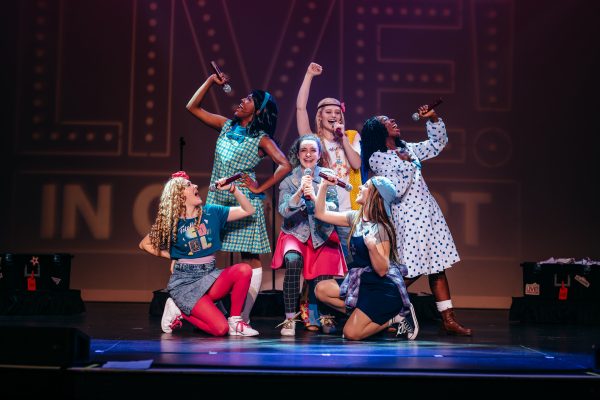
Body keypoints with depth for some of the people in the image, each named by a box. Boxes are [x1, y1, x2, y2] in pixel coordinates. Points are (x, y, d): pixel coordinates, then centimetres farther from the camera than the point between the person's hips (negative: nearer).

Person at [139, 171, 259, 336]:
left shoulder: (211, 212, 4)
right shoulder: (171, 223, -4)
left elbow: (248, 210, 4)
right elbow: (144, 244, 9)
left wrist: (232, 189, -6)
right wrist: (172, 257, 2)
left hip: (209, 275, 4)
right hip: (185, 281, -4)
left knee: (244, 270, -27)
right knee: (220, 329, -22)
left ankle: (235, 320, -10)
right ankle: (180, 311, 5)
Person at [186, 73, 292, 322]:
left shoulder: (261, 139, -4)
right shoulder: (226, 126, 11)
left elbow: (285, 166, -15)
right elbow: (193, 107, 16)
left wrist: (259, 188, -13)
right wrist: (211, 80, 10)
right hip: (217, 199, 5)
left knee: (250, 259, -2)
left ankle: (243, 318, -1)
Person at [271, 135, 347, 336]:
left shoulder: (328, 176, 0)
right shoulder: (289, 179, -1)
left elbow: (334, 208, -10)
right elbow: (284, 211, -11)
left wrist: (314, 196, -27)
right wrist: (299, 191, -27)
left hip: (322, 236, 1)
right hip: (295, 233, -1)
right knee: (293, 261, -33)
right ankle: (290, 319, -23)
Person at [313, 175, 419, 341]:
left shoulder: (381, 228, -18)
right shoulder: (355, 218, 3)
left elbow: (382, 270, -21)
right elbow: (321, 213, 10)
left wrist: (372, 247, -38)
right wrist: (323, 185, 1)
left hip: (384, 289, -8)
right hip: (362, 282, 8)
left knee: (351, 333, -17)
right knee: (321, 289, -6)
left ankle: (393, 318, 2)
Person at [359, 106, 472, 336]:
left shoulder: (408, 149, 15)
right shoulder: (377, 158, -7)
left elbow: (439, 143, 24)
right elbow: (395, 190, -18)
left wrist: (433, 119, 11)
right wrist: (409, 165, -9)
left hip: (428, 213, 7)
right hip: (407, 216, -7)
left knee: (437, 266, 5)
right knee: (411, 270, -8)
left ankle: (449, 320, 6)